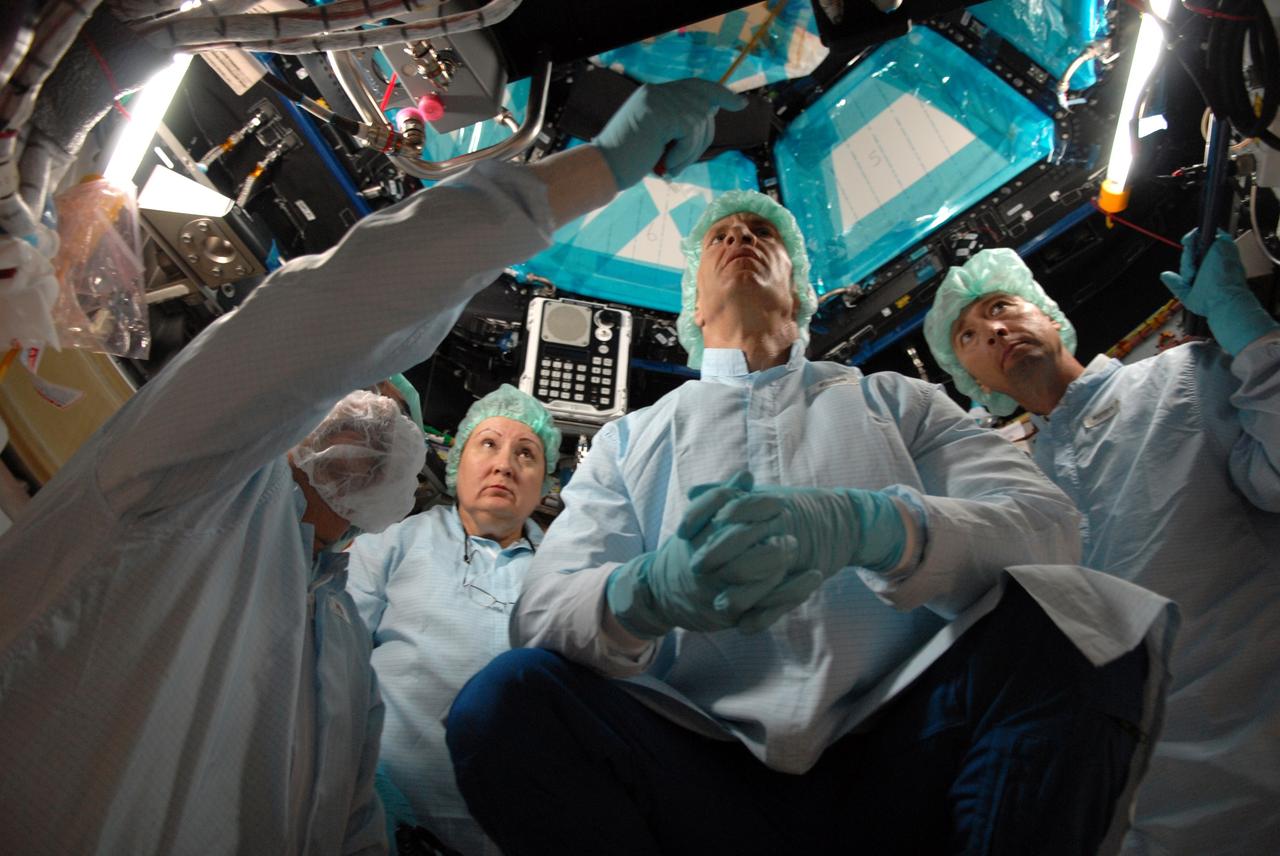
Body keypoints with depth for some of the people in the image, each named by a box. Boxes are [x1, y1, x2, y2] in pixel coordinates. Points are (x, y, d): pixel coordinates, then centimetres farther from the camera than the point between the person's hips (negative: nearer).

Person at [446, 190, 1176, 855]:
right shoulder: (630, 440, 15)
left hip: (897, 769, 1)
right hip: (711, 784, 0)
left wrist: (864, 526, -25)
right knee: (507, 699, -25)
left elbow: (1047, 526, -2)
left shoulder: (895, 402, 15)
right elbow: (543, 609, 2)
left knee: (1054, 613, -24)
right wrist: (649, 592, -24)